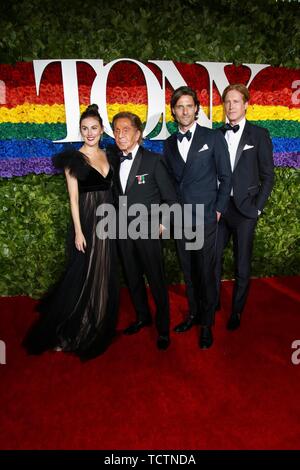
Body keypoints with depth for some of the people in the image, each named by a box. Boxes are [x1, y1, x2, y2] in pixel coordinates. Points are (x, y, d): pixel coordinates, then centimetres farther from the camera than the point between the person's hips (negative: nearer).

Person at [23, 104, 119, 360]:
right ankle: (64, 334, 18)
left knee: (104, 277, 14)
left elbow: (109, 189, 12)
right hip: (86, 222, -6)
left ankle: (97, 328, 35)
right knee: (82, 277, 0)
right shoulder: (74, 158, -6)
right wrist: (78, 231, -15)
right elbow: (73, 198, -10)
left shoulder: (107, 155, 10)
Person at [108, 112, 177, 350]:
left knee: (156, 280, 3)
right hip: (123, 230, 5)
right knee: (132, 277, 17)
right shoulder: (114, 160, 6)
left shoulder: (153, 160, -9)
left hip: (147, 230, -5)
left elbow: (170, 198, -5)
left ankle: (163, 328, 21)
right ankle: (142, 316, 38)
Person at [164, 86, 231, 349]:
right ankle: (193, 313, 31)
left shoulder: (214, 137, 0)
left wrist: (219, 210, -4)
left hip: (205, 218, -3)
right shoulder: (169, 144, 11)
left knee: (206, 273, 2)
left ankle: (207, 324, 20)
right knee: (188, 272, 13)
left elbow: (226, 177, 1)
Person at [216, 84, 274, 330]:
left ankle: (237, 311, 26)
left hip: (244, 208, -2)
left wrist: (256, 207, -6)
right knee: (213, 259, 7)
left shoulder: (259, 135, 2)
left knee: (242, 264, 7)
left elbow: (268, 176, 0)